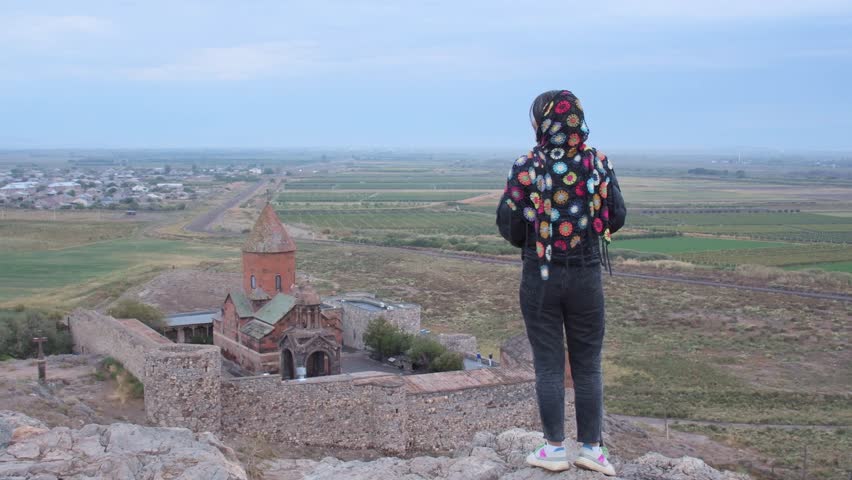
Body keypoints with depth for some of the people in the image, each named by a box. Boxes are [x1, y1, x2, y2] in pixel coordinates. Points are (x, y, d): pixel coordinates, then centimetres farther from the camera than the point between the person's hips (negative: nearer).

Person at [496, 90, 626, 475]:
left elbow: (509, 226, -10)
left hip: (540, 275, -1)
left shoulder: (527, 168, -12)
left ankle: (555, 448, 15)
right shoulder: (599, 164, -5)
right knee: (588, 364, 13)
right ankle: (591, 447, 19)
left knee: (548, 364, 9)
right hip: (587, 274, 2)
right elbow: (617, 218, 1)